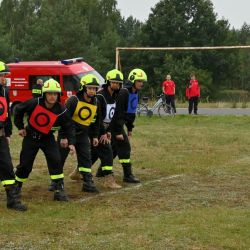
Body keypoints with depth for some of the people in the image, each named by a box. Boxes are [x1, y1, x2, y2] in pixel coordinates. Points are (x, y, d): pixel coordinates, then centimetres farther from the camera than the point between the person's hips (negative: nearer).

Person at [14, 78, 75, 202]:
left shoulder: (61, 111, -17)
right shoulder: (34, 103, -21)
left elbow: (68, 127, -6)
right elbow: (18, 110, -4)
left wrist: (71, 142, -18)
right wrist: (20, 127, -1)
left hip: (48, 138, 1)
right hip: (31, 137, -1)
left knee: (56, 161, -15)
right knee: (25, 164, 4)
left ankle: (59, 190, -10)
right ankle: (16, 187, 28)